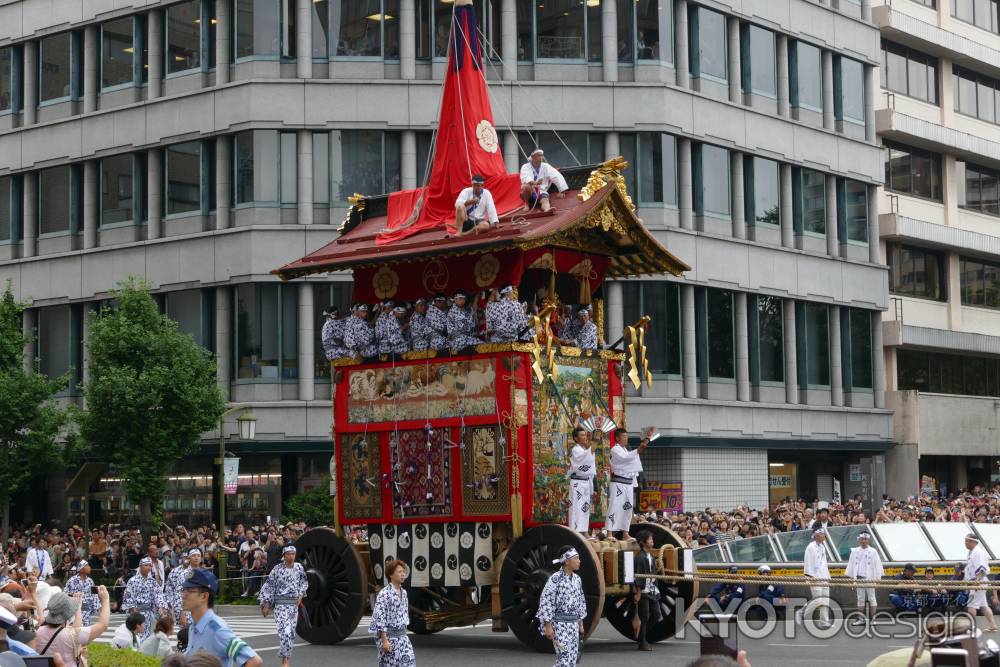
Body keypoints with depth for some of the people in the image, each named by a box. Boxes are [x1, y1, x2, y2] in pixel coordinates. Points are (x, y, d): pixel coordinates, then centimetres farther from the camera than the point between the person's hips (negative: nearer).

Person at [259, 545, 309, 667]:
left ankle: (285, 655, 21)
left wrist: (301, 595, 4)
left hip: (294, 603, 4)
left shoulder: (299, 567, 5)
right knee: (285, 630, -15)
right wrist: (266, 603, -5)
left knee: (291, 632, 6)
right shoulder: (277, 569, -6)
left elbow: (304, 583, 19)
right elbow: (269, 586, -2)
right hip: (281, 604, -4)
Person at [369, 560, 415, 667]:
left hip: (402, 636, 7)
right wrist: (384, 640, -20)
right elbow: (379, 618, -17)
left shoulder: (403, 592, 9)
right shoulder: (384, 594, -14)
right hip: (388, 636, -7)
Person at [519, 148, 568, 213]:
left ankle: (547, 210, -68)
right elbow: (525, 178, -21)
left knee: (545, 200, -33)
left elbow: (557, 177, -1)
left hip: (541, 192, 1)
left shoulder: (546, 167, 6)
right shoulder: (525, 167, 0)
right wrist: (534, 183, -42)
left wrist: (562, 191, -12)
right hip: (529, 193, -1)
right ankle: (527, 204, -9)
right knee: (527, 186, -34)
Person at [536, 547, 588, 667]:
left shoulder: (576, 579, 9)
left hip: (573, 623, 7)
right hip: (559, 623, -7)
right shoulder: (555, 579, -13)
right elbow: (546, 602, -13)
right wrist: (548, 626, -16)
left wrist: (581, 624, 18)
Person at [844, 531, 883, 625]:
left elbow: (877, 566, -1)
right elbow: (851, 565, 10)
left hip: (870, 578, -3)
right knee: (860, 598, 6)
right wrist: (850, 577, 6)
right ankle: (861, 619, 10)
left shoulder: (873, 552, 0)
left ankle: (872, 618, 2)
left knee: (871, 598, 0)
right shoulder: (855, 551, 8)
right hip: (859, 578, 3)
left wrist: (877, 578, -7)